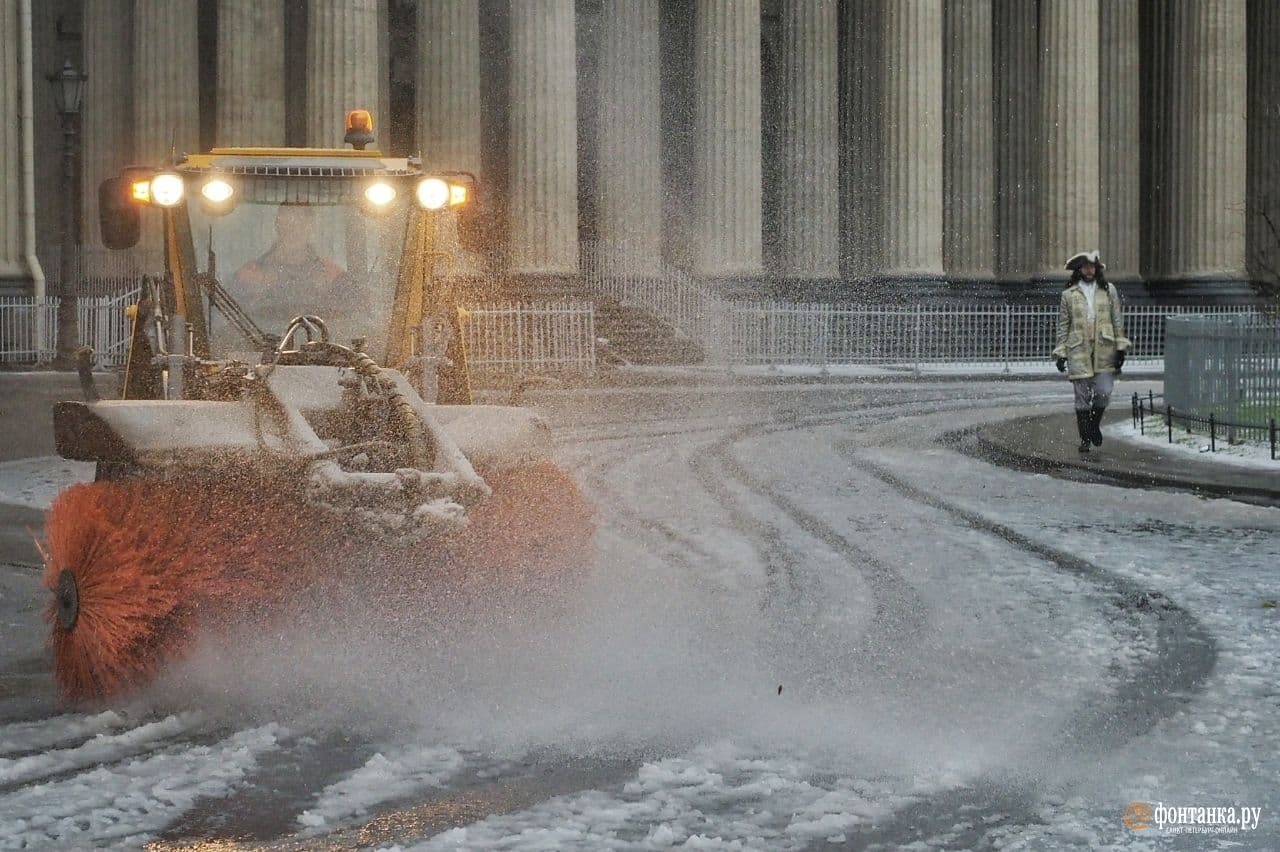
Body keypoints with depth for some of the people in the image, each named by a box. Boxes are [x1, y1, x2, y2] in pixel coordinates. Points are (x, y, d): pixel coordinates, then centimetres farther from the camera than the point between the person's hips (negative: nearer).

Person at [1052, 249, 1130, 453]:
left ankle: (1094, 425, 23)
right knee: (1082, 396, -1)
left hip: (1104, 350, 1)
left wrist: (1121, 348, 3)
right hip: (1079, 352, -1)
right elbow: (1063, 325, 7)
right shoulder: (1069, 294, 6)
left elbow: (1118, 320, 9)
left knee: (1104, 392, -6)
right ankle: (1085, 439, 10)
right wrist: (1061, 352, 3)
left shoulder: (1108, 291, 9)